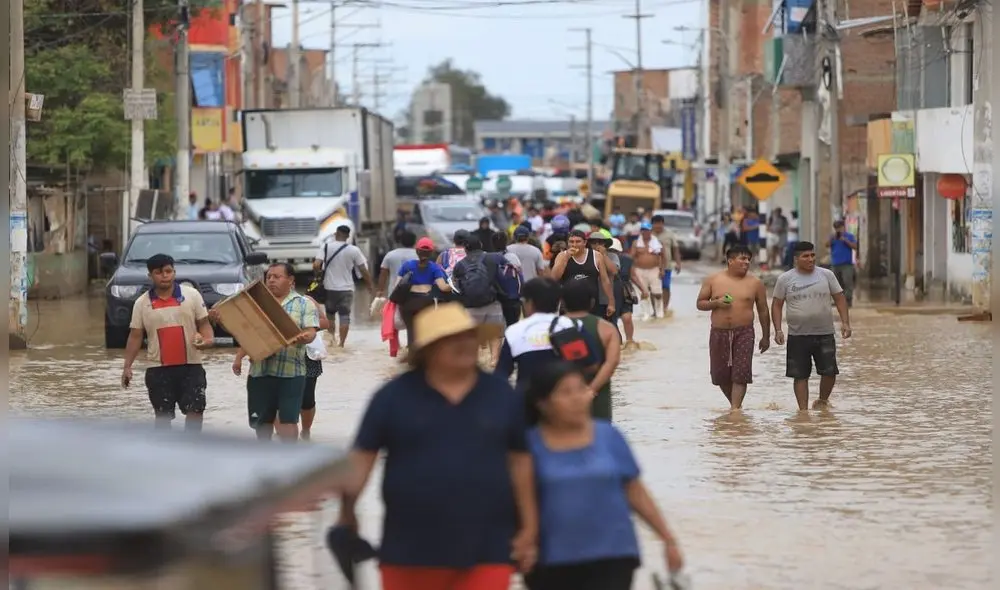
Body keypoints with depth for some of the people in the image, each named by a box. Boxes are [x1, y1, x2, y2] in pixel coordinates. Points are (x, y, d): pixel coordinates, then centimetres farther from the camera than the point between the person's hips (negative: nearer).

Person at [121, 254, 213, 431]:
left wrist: (207, 339, -17)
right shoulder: (142, 303, 5)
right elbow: (135, 336, 6)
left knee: (195, 410, -9)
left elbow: (204, 323, 5)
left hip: (191, 365, -1)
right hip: (159, 369, 1)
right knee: (163, 416, 5)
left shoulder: (191, 295, 3)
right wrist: (127, 366, -1)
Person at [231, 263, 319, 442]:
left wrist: (303, 338, -30)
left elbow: (310, 332, -7)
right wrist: (239, 357, 4)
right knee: (262, 418, 8)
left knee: (287, 419, -9)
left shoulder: (304, 304, 4)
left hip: (291, 371, -4)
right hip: (260, 370, 4)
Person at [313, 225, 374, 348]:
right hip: (346, 288, -1)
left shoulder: (325, 247, -4)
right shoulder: (354, 250, -4)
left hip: (329, 287, 1)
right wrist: (370, 286, 12)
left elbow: (316, 266, -13)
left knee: (329, 314, 18)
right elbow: (363, 270, -1)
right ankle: (341, 342, -4)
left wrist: (320, 272, 10)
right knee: (344, 316, 3)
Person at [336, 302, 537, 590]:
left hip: (487, 550, 0)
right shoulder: (394, 396, -2)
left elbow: (519, 460, 9)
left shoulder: (502, 395, 4)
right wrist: (347, 509, -9)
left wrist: (529, 527, 8)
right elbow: (363, 456, 0)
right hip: (411, 548, 0)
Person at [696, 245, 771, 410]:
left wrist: (766, 337, 9)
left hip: (744, 333, -1)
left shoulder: (755, 283, 3)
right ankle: (735, 403, 27)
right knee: (721, 375, 7)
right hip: (719, 333, 2)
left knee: (740, 374, -11)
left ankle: (735, 408, -10)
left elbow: (763, 311, 9)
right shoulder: (712, 280, 4)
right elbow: (700, 304, 8)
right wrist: (716, 303, -12)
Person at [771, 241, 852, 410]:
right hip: (797, 335, -1)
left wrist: (845, 322, -4)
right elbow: (777, 305, 5)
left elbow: (840, 299, 7)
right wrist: (778, 330, -4)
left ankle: (822, 400, 24)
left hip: (824, 334, 1)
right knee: (800, 375, 0)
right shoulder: (785, 279, 1)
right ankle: (803, 409, 7)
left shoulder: (826, 275, 4)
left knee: (830, 372, -1)